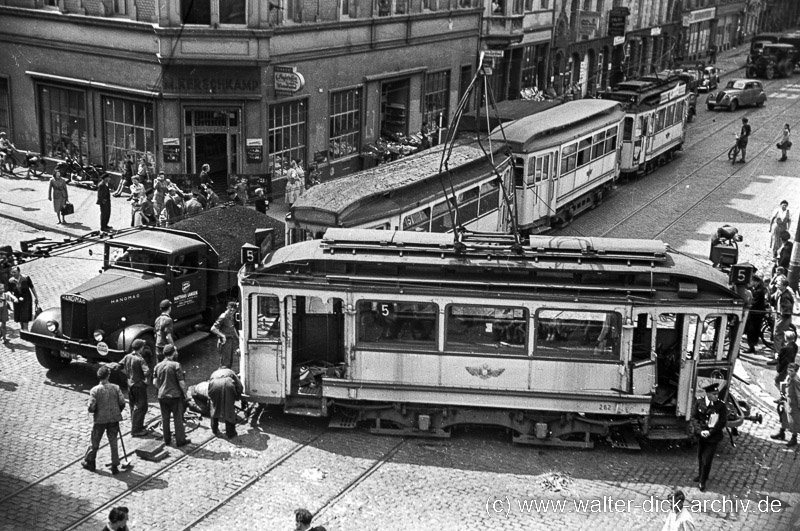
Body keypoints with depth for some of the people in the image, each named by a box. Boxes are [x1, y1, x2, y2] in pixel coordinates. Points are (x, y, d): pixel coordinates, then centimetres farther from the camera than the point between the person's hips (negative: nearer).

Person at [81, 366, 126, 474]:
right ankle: (114, 467, 12)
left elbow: (91, 407, -16)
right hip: (114, 419, 1)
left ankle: (89, 462, 31)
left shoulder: (95, 390, -12)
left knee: (95, 442, 15)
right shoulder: (115, 387, -7)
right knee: (113, 443, 10)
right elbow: (122, 402, -8)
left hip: (100, 419, -1)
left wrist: (93, 411, 7)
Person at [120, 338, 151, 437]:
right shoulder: (140, 359, -21)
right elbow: (147, 372, -29)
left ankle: (138, 426, 32)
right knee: (141, 407, 1)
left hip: (130, 384, 8)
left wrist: (128, 374, 13)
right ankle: (136, 430, 2)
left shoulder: (127, 356, 1)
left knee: (133, 406, 19)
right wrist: (146, 377, -8)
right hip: (139, 385, -8)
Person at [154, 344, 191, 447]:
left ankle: (167, 439, 23)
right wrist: (185, 393, -4)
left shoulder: (158, 366, 4)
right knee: (178, 418, 5)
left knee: (165, 418, 15)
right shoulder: (176, 365, -15)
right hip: (175, 395, -5)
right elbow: (181, 382, -15)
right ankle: (180, 440, 10)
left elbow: (156, 383, 10)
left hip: (162, 396, 5)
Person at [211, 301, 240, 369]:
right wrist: (223, 335, -28)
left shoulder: (232, 317, 11)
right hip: (225, 342, -9)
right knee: (225, 364, -10)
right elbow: (213, 329, -22)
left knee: (230, 363, 14)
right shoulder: (223, 317, -15)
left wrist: (237, 337, 22)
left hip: (231, 342, 9)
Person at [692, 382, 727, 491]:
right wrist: (701, 430, -13)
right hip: (700, 436, 3)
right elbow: (695, 418, 1)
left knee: (706, 460, -4)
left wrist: (710, 432, -17)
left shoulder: (721, 406, -13)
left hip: (712, 437, -3)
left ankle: (703, 481, 13)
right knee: (700, 457, 19)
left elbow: (722, 423, -11)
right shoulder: (699, 403, -5)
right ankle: (701, 475, 42)